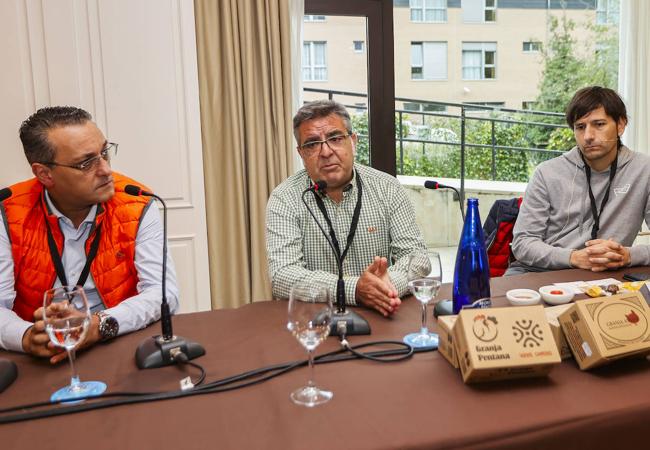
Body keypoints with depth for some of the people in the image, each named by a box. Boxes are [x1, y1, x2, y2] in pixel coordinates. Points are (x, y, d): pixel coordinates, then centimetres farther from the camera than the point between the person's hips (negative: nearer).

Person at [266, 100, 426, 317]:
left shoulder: (387, 188, 2)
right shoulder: (284, 199, -5)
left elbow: (415, 254, -1)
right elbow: (282, 276, -15)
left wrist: (391, 282, -23)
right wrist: (354, 289, -27)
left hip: (381, 316, 2)